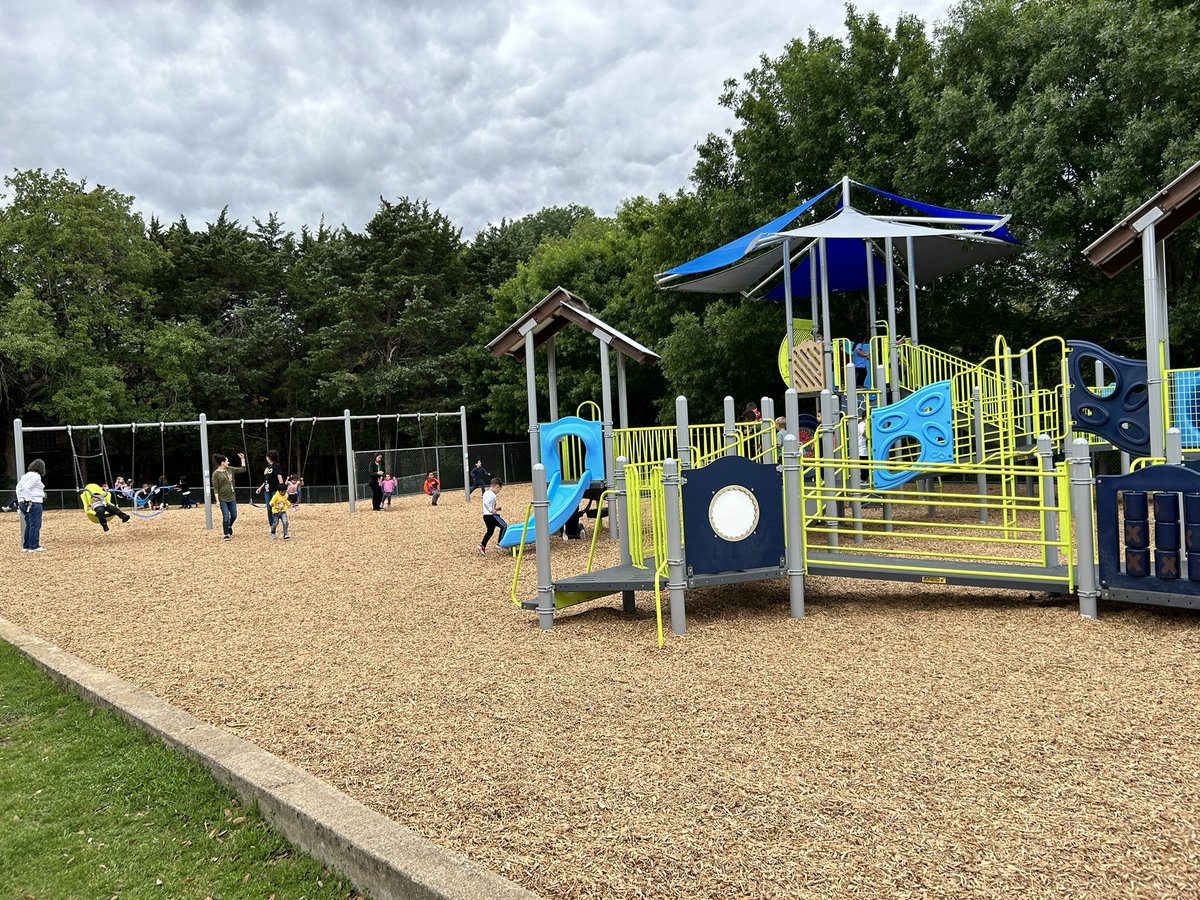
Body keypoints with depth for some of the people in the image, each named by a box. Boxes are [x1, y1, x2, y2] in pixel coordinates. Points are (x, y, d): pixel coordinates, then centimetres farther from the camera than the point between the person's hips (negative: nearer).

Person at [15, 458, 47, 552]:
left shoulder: (26, 475, 15)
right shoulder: (36, 476, -11)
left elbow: (18, 487, 14)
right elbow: (26, 487, -22)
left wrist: (20, 500, 13)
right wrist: (28, 500, -18)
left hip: (24, 504, 9)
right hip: (34, 503, -9)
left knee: (28, 525, 15)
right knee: (35, 525, -4)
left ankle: (26, 546, 18)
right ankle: (34, 547, -4)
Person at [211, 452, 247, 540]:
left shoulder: (230, 469, 4)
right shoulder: (216, 474, -12)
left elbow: (243, 469, 11)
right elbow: (215, 489, -12)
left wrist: (243, 459, 3)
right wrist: (217, 500, -15)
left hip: (232, 498, 5)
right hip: (223, 499, -5)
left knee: (234, 515, 11)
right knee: (226, 517, -4)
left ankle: (229, 526, 41)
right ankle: (226, 534, 10)